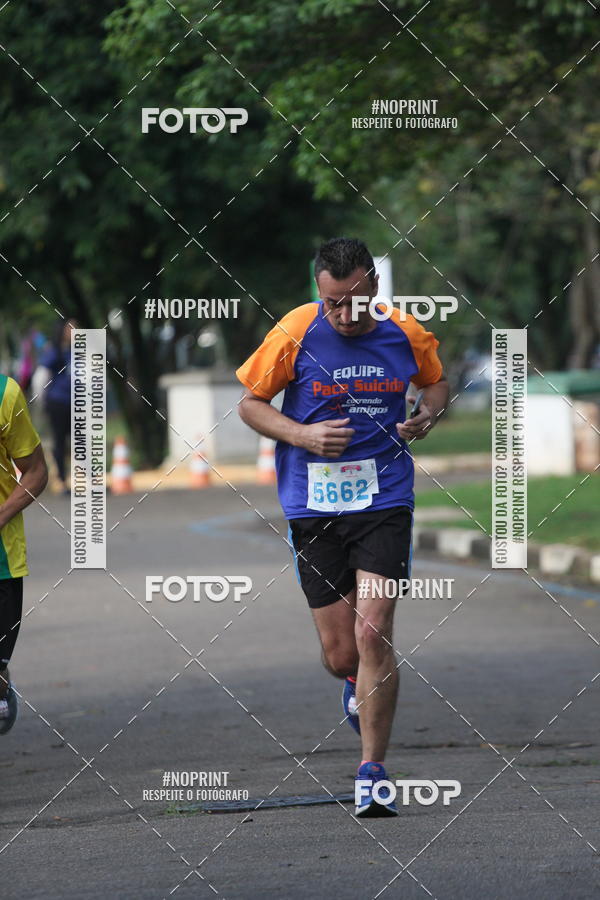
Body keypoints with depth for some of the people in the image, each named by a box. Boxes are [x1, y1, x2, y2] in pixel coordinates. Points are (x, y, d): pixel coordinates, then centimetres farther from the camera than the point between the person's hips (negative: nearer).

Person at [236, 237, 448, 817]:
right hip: (313, 506, 0)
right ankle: (358, 685, 42)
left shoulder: (406, 334, -1)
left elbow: (436, 382, 20)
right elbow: (249, 403, 4)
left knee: (373, 635, -13)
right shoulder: (295, 334, -7)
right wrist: (303, 435, -13)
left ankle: (372, 774, -3)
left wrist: (427, 416, -3)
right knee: (340, 654, 3)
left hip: (384, 501, 0)